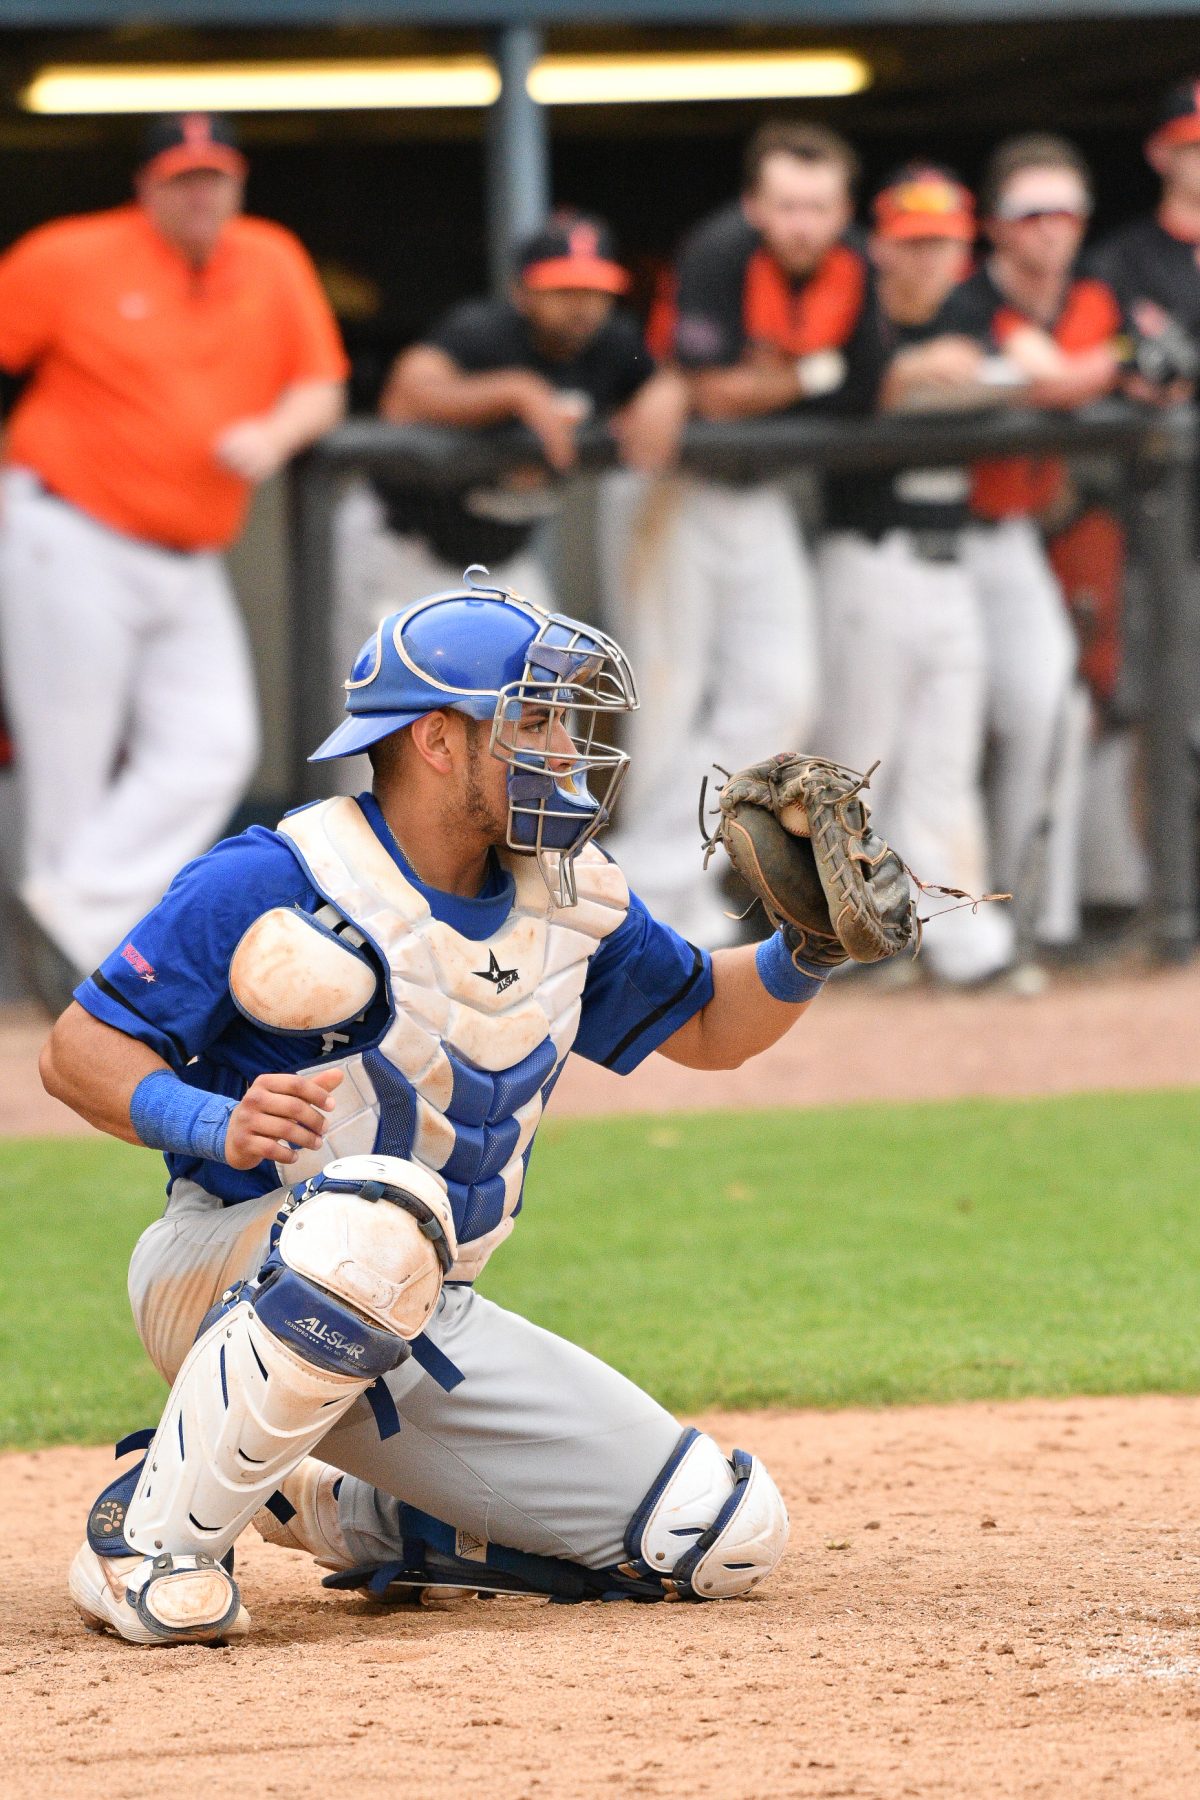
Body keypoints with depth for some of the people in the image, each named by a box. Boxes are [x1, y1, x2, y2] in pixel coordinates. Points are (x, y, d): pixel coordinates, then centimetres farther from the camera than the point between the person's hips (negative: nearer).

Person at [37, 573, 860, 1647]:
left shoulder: (572, 900, 6)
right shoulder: (276, 880, -15)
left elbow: (707, 1026, 21)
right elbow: (81, 1049, -15)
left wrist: (808, 953, 0)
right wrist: (214, 1125, -34)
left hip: (428, 1330, 7)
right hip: (229, 1275, -7)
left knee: (726, 1538, -3)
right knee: (379, 1208, -43)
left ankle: (352, 1520, 16)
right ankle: (153, 1537, -25)